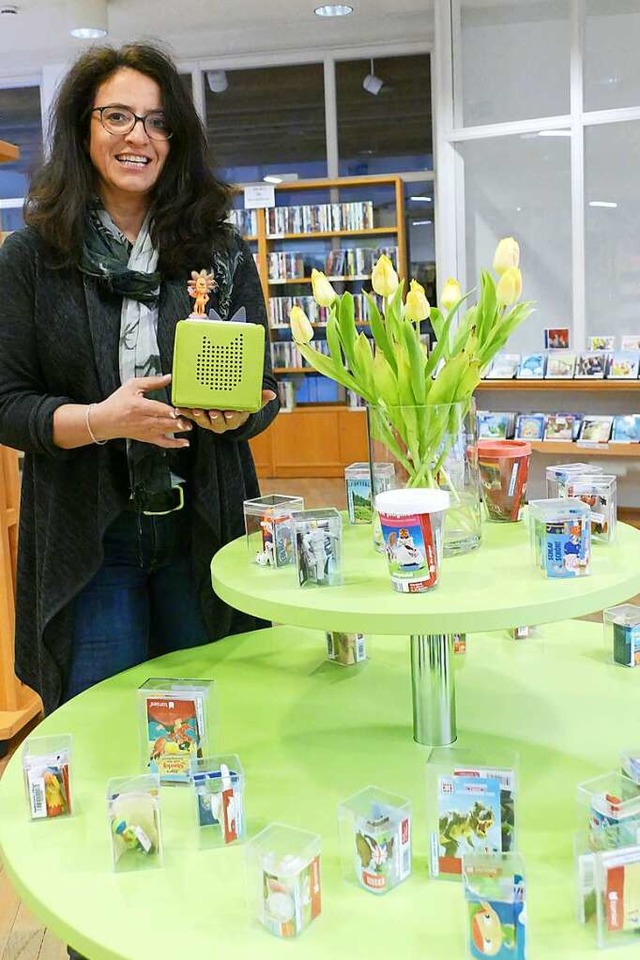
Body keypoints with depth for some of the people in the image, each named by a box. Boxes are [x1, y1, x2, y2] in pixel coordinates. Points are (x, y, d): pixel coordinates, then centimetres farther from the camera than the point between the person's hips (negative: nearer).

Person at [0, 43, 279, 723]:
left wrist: (237, 412, -16)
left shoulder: (221, 252, 5)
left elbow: (265, 386, 7)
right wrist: (100, 420, -20)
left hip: (203, 529, 2)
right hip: (85, 537, -1)